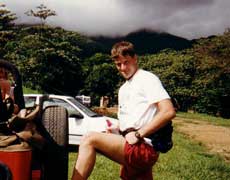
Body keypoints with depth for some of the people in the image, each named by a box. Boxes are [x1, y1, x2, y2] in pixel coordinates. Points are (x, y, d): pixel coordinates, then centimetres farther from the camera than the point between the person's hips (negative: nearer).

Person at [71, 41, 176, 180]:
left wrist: (138, 134, -18)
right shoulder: (123, 89, 23)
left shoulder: (147, 79, -4)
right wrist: (116, 127, 8)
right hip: (132, 149, 9)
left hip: (144, 148, -9)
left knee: (90, 139, -19)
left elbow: (168, 112, -16)